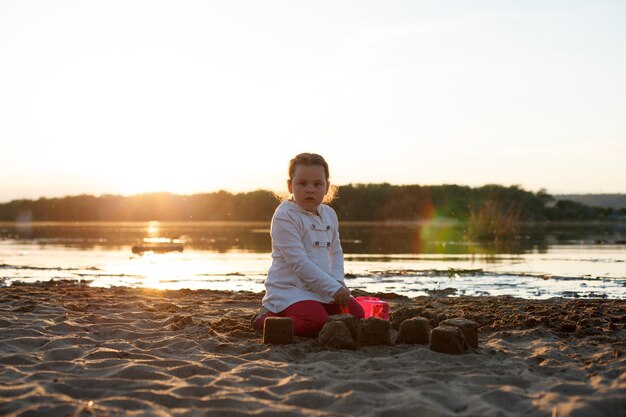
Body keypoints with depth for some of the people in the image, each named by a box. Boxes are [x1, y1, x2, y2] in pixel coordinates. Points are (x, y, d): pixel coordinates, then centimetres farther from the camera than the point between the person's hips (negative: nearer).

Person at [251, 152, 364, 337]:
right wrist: (333, 288, -21)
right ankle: (266, 318, -6)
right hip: (289, 288, -8)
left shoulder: (329, 214, 10)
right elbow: (298, 262, -21)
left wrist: (338, 281, -1)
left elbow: (336, 252, 20)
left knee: (356, 313, -1)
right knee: (317, 322, -30)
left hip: (323, 289, 8)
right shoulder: (285, 216, -15)